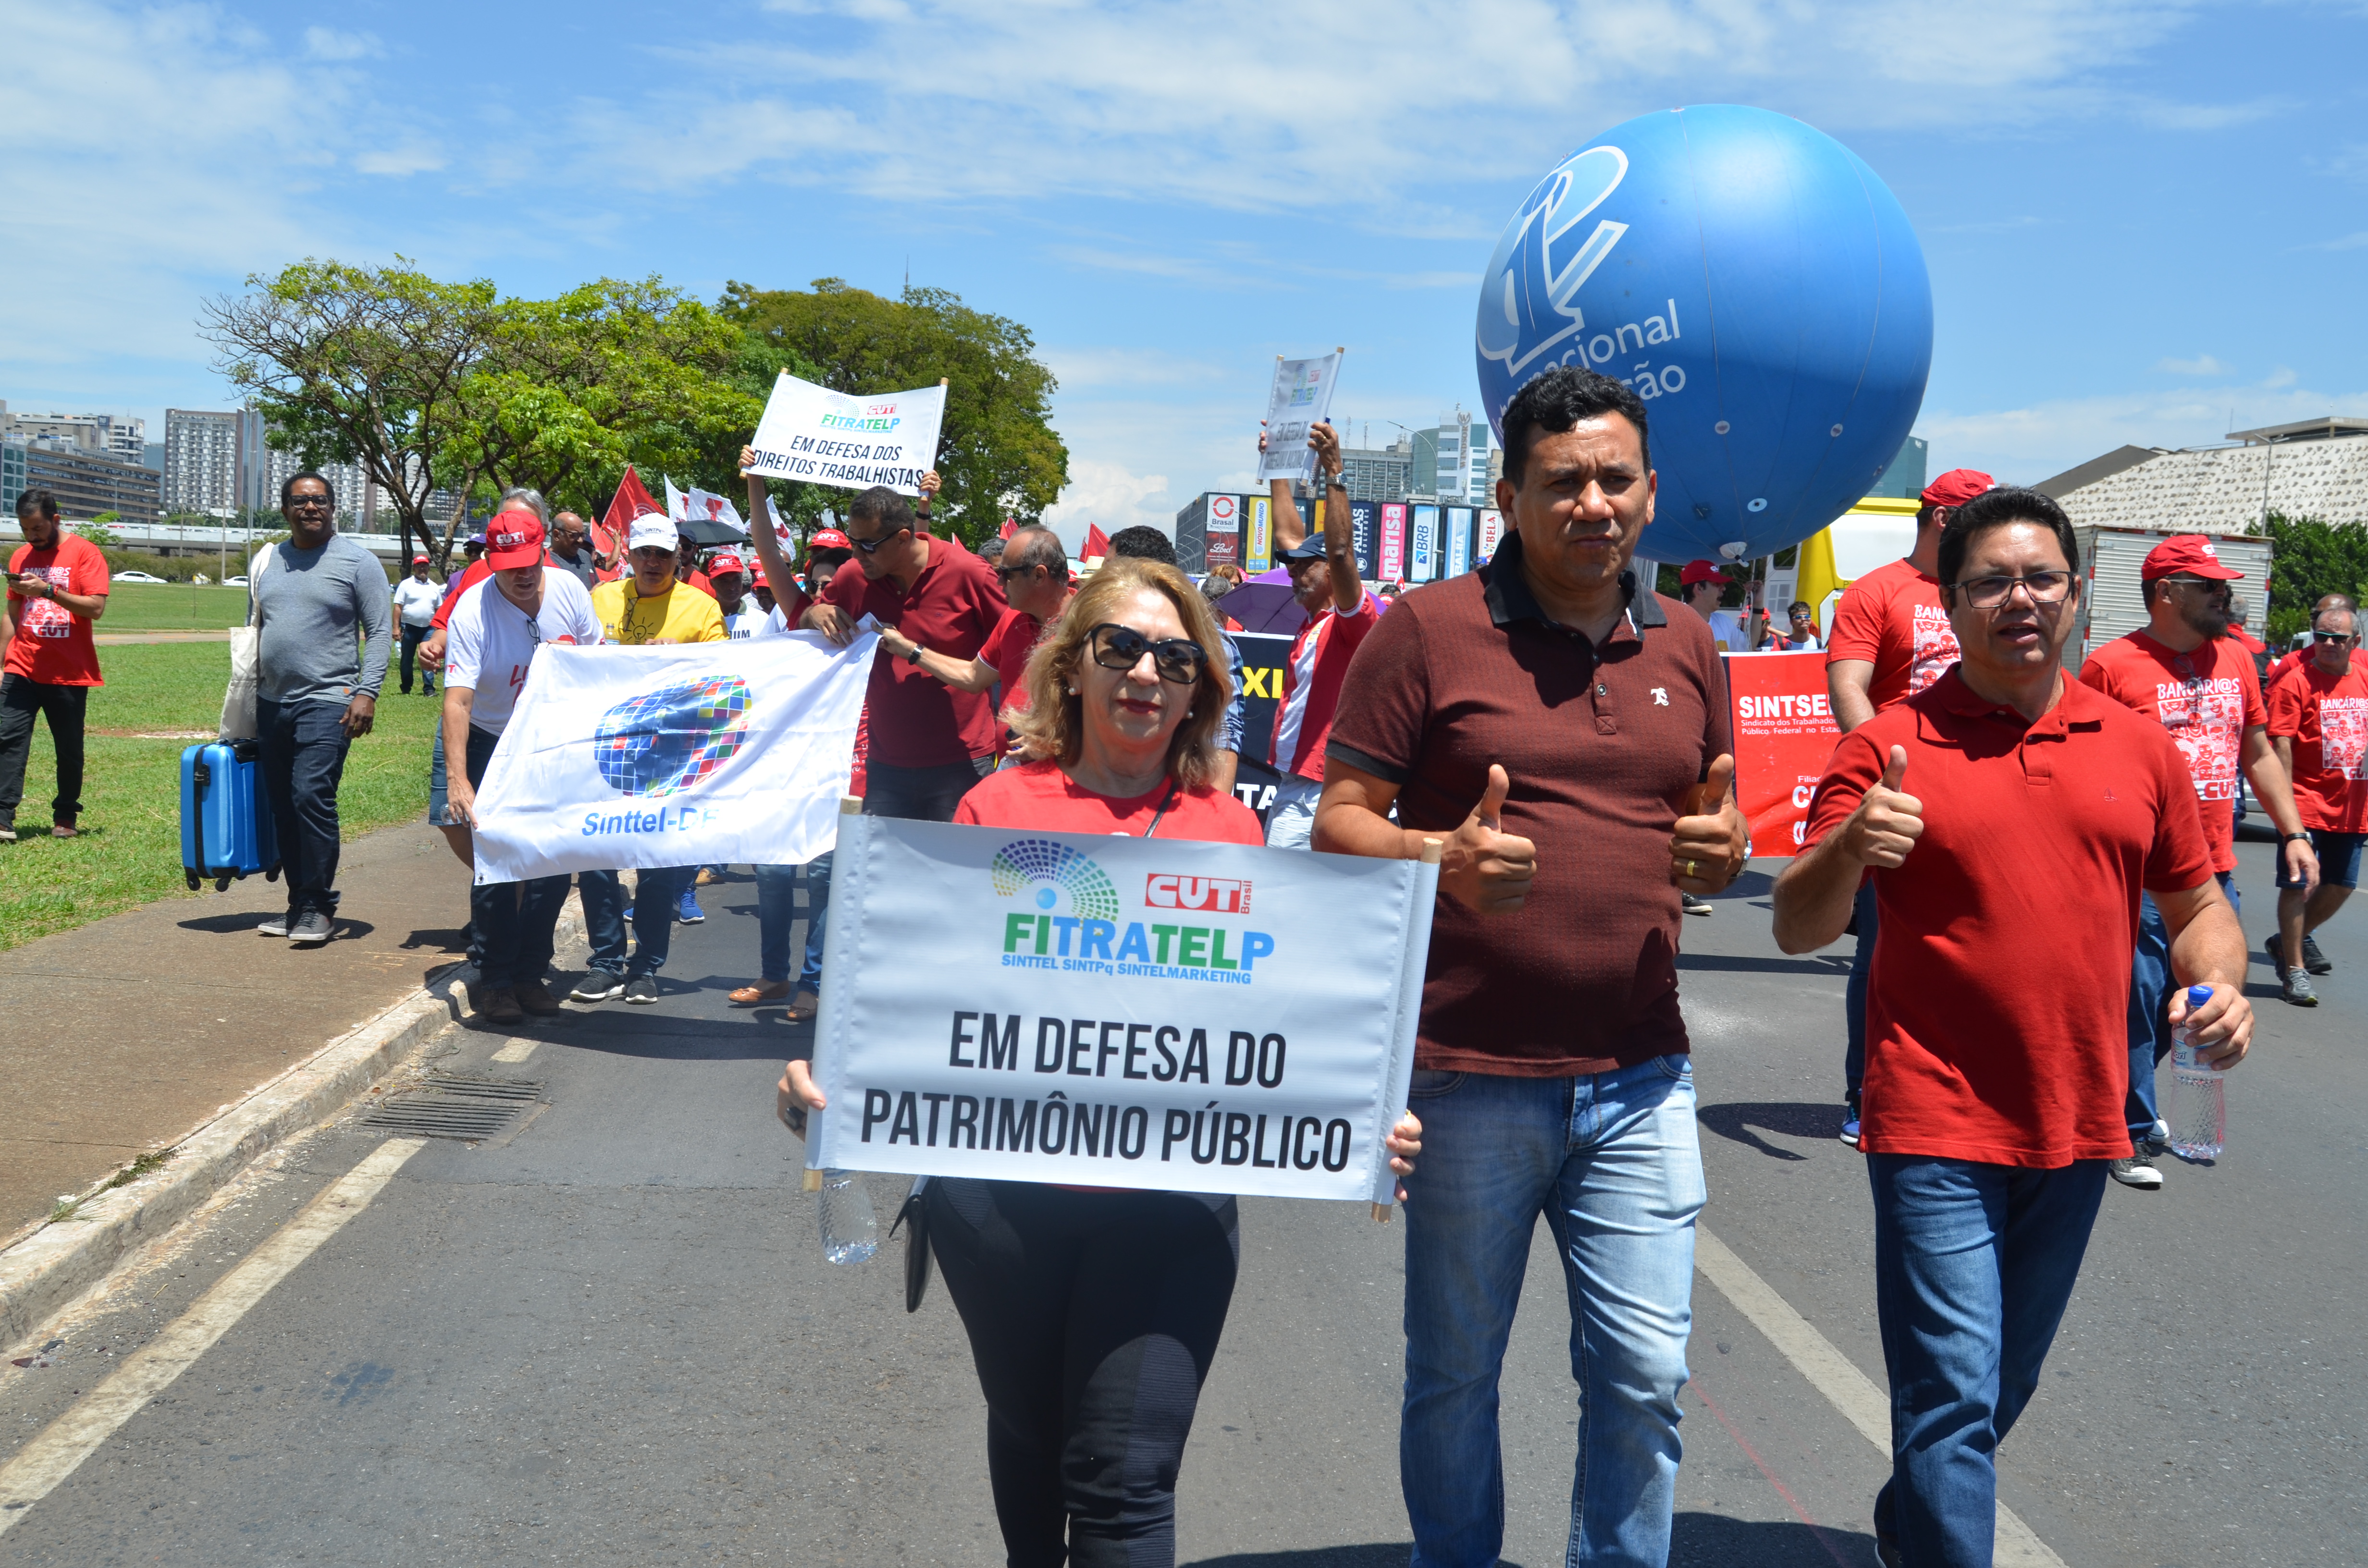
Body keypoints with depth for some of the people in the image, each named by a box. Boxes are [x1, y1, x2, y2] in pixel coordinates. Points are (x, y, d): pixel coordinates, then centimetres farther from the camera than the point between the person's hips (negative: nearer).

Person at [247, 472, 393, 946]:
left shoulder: (357, 562, -1)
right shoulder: (269, 563, 15)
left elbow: (380, 632, -5)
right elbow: (256, 631, 22)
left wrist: (367, 692, -15)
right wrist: (247, 701, 18)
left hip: (326, 703, -6)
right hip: (272, 703, 6)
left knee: (312, 799, -15)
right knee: (283, 808, 7)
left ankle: (319, 907, -7)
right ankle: (298, 903, 16)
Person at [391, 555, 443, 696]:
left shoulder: (434, 587, 12)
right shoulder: (406, 585, -1)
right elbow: (398, 607, -4)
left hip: (428, 628, 2)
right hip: (410, 627, -2)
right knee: (407, 659, 5)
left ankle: (429, 689, -7)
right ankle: (406, 689, 13)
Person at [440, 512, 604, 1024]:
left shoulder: (568, 589, -10)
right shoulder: (471, 611, -23)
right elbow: (457, 701, -30)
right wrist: (457, 780, -40)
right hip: (494, 746, -4)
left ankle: (531, 973, 18)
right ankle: (495, 981, 6)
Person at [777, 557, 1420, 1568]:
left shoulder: (1231, 830, 5)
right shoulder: (997, 808, 3)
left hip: (1169, 1194, -1)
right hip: (999, 1183, 1)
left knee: (1126, 1479, -5)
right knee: (1028, 1438, 20)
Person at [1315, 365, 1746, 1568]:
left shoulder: (1683, 645, 10)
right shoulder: (1429, 630, -5)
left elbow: (1714, 824, 18)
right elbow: (1339, 825, -5)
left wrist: (1720, 850, -6)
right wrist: (1446, 859, -25)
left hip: (1640, 1078, 4)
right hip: (1469, 1076, -3)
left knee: (1644, 1375, 8)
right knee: (1455, 1376, 12)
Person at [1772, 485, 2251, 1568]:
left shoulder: (2139, 747, 6)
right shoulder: (1889, 747, -5)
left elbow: (2197, 905, 16)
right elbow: (1797, 930, -9)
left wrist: (2219, 984, -5)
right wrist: (1847, 849, -29)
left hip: (2077, 1125, 5)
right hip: (1937, 1126, -5)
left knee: (2006, 1384, 20)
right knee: (1953, 1400, -6)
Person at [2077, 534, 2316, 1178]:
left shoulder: (2235, 657, 11)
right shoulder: (2111, 665, -8)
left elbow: (2259, 752, 19)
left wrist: (2293, 833, 14)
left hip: (2215, 873, 7)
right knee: (2139, 1004, -1)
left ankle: (2122, 1099, 34)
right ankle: (2131, 1136, 12)